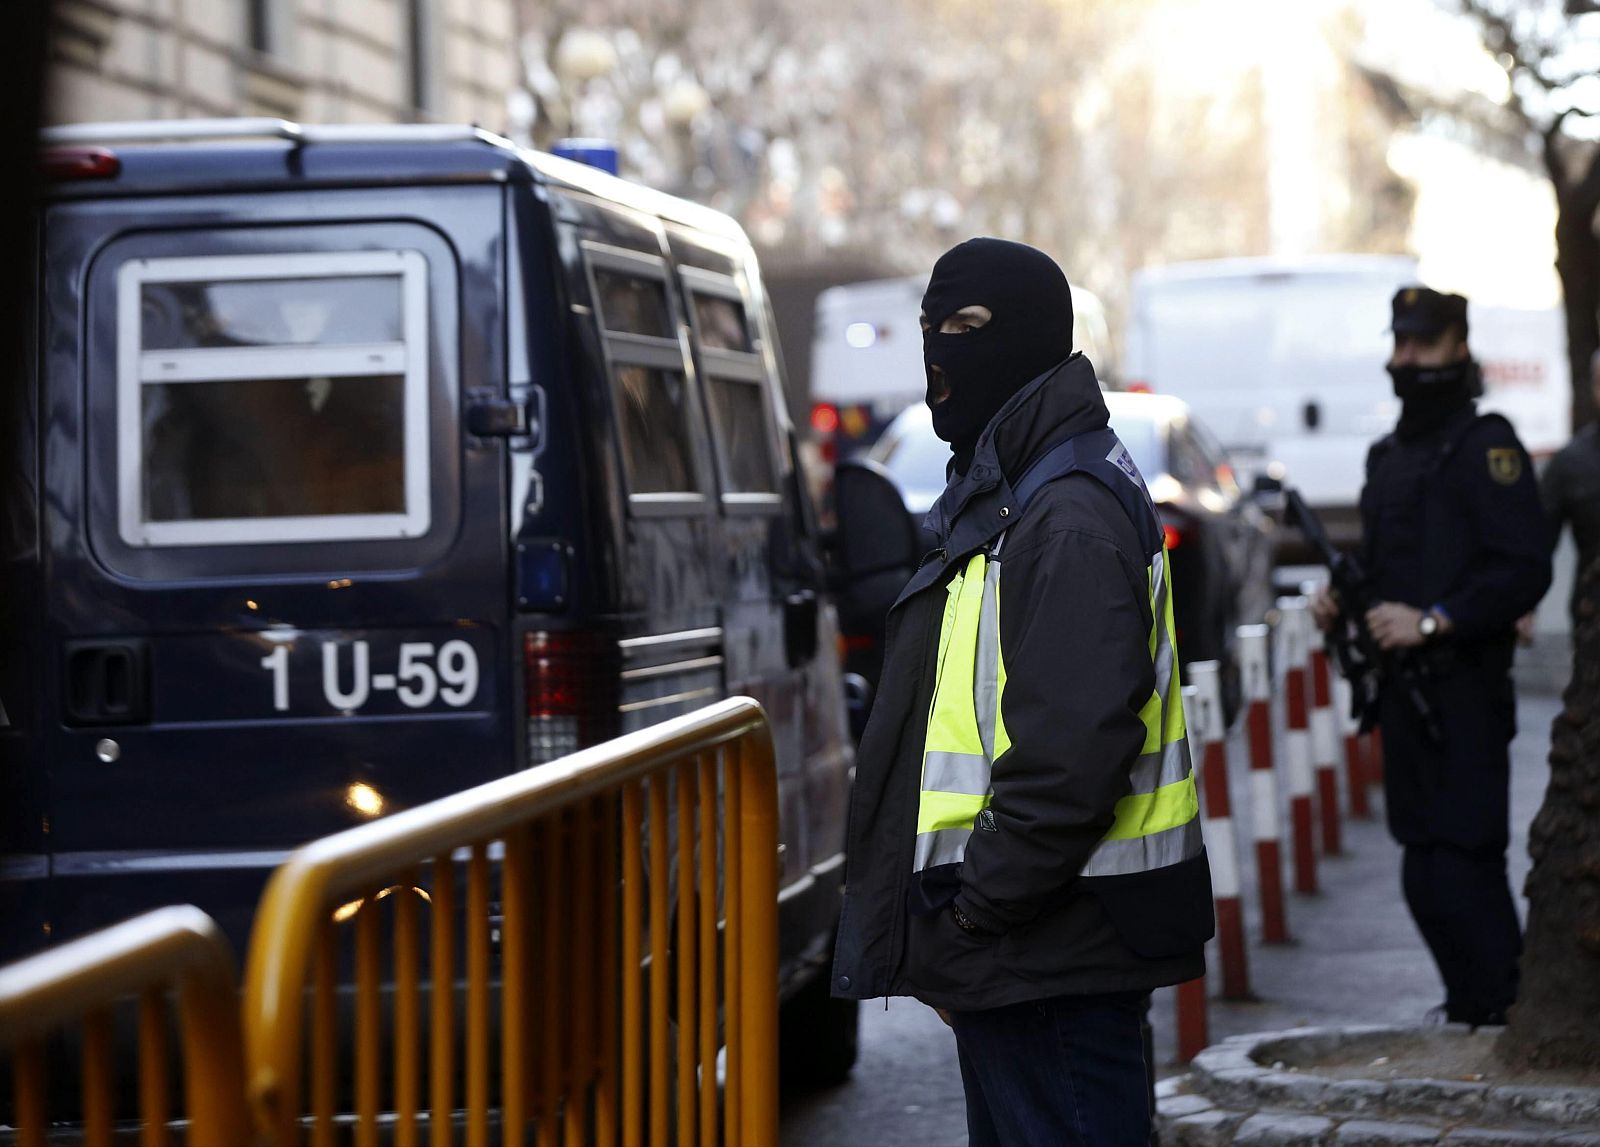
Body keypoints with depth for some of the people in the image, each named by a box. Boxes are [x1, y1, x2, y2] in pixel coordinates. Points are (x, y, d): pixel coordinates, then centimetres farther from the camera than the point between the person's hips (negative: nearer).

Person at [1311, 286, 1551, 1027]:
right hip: (1405, 689, 8)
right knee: (1430, 869, 11)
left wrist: (1433, 621, -22)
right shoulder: (1388, 454, 18)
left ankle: (1492, 1015, -8)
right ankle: (1485, 1005, 20)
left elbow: (1525, 571, -16)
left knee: (1452, 872, -13)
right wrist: (1341, 598, 9)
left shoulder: (1485, 446, -8)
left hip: (1463, 691, -8)